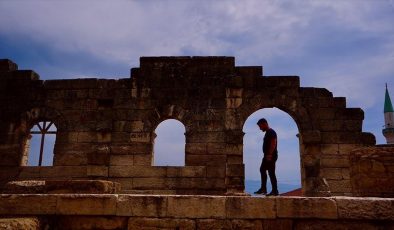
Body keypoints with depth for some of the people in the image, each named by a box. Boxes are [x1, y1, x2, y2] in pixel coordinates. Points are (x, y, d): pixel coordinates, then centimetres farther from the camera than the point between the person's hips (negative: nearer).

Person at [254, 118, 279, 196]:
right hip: (267, 156, 11)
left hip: (270, 156, -11)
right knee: (262, 170, 14)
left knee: (271, 173, -7)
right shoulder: (267, 133, 18)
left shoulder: (271, 132, -12)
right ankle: (263, 189, 20)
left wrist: (269, 155, -26)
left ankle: (275, 191, 0)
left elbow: (273, 144, -22)